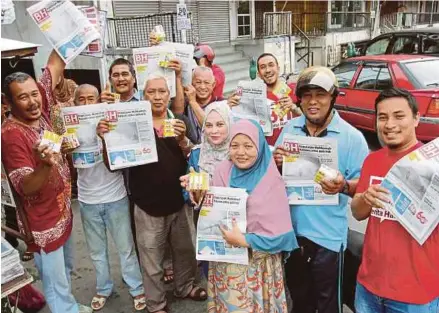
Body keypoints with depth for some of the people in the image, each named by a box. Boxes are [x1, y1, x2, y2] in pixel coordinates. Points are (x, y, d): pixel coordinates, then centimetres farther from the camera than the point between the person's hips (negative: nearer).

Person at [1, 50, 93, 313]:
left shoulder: (40, 110, -6)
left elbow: (56, 65, -2)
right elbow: (26, 188, -28)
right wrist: (45, 165, -46)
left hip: (63, 211, 8)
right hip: (43, 222, -8)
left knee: (66, 270, 29)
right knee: (56, 284, 11)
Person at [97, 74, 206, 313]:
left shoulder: (180, 121, 1)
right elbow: (113, 164, -4)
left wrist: (182, 139, -29)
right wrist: (106, 139, -23)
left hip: (179, 200, 3)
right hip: (148, 204, -3)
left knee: (185, 249, 20)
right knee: (151, 259, 10)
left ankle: (185, 286, 45)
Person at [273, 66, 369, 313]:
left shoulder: (352, 136, -12)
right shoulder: (290, 128, 2)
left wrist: (343, 186, -32)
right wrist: (276, 163, -14)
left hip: (328, 234, -4)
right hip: (291, 228, 4)